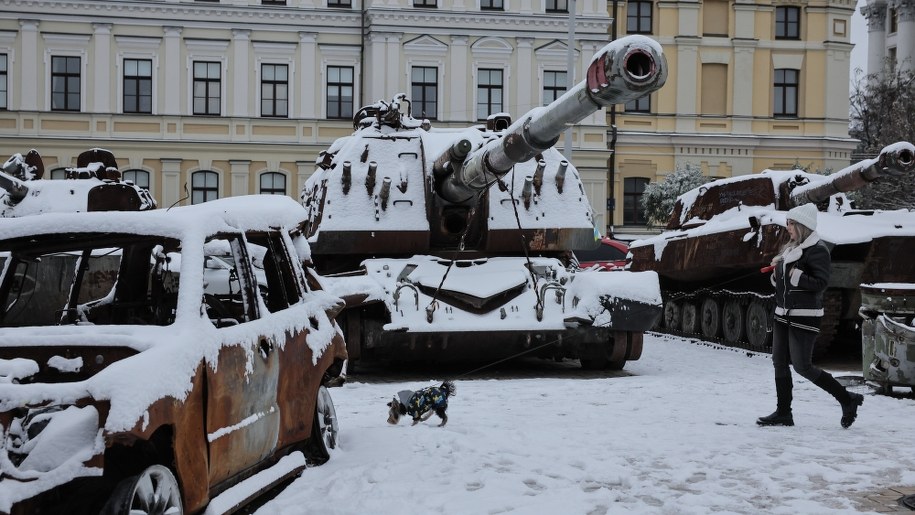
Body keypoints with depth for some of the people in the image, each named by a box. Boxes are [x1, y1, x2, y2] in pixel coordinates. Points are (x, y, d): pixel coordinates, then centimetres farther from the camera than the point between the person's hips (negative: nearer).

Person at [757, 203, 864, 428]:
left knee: (802, 366, -7)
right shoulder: (790, 249, 14)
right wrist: (777, 273, 0)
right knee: (779, 362, 6)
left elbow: (820, 283, -19)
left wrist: (794, 274, -22)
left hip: (804, 316, -9)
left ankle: (848, 399, 9)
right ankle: (783, 413, 13)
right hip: (783, 313, 9)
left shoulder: (817, 250, -11)